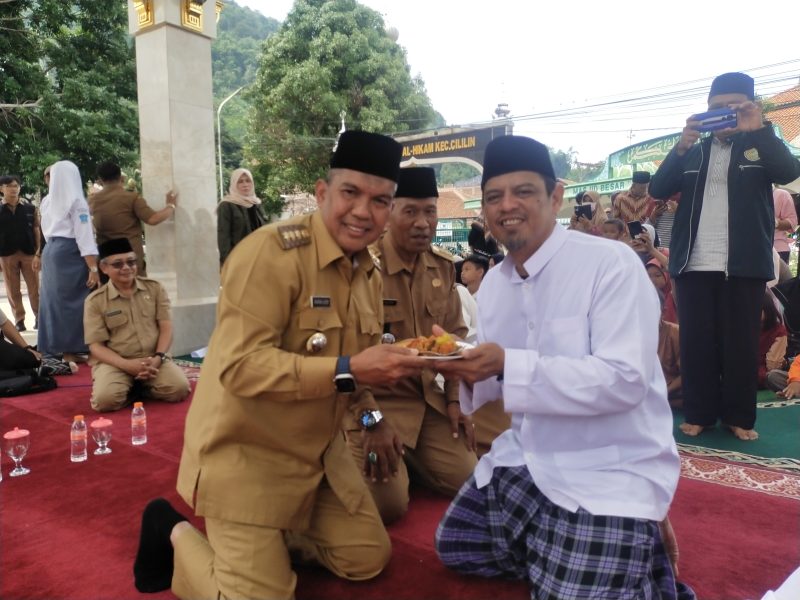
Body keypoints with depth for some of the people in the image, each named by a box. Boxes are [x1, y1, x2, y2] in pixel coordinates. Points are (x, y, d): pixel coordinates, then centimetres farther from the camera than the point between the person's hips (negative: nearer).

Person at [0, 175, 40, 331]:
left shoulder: (30, 209, 5)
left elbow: (36, 231, 3)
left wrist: (38, 253, -5)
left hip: (29, 253, -1)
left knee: (34, 288, 3)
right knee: (13, 291, 6)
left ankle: (39, 317, 12)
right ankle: (19, 320, 14)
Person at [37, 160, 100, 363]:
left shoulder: (47, 201, 11)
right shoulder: (76, 201, -10)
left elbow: (46, 230, 18)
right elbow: (84, 236, -16)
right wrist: (93, 267, -18)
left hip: (50, 252, 7)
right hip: (70, 253, -7)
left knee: (53, 300, 10)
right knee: (72, 302, -3)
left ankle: (55, 349, 16)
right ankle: (70, 351, -2)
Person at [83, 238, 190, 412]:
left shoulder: (154, 288, 6)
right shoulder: (95, 301, 0)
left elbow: (166, 327, 3)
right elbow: (96, 346, -3)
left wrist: (158, 358, -14)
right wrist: (127, 365, -18)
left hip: (153, 359, 2)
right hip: (115, 362, -2)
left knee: (180, 388, -24)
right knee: (105, 399, -31)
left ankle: (142, 387, 5)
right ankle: (131, 388, 2)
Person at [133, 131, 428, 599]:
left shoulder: (369, 274, 4)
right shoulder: (270, 253, -23)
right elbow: (240, 366, -31)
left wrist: (372, 418, 8)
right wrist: (348, 371, -37)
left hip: (321, 451, 8)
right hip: (247, 454, -8)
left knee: (368, 559, 13)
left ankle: (271, 538, 30)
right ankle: (175, 534, 20)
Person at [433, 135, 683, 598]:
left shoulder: (611, 263, -18)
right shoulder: (493, 283, 5)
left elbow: (625, 380, -26)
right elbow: (502, 380, 8)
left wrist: (508, 365, -33)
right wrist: (468, 369, -15)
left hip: (613, 468, -7)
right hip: (527, 457, 7)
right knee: (456, 547, 11)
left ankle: (640, 554, 13)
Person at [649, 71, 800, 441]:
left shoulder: (760, 147, 9)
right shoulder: (694, 151, 13)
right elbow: (658, 190, 0)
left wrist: (758, 130, -19)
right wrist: (681, 147, -12)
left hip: (743, 264, -1)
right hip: (694, 264, 1)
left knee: (741, 342, 4)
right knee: (696, 341, 4)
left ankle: (739, 417, 16)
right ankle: (698, 413, 15)